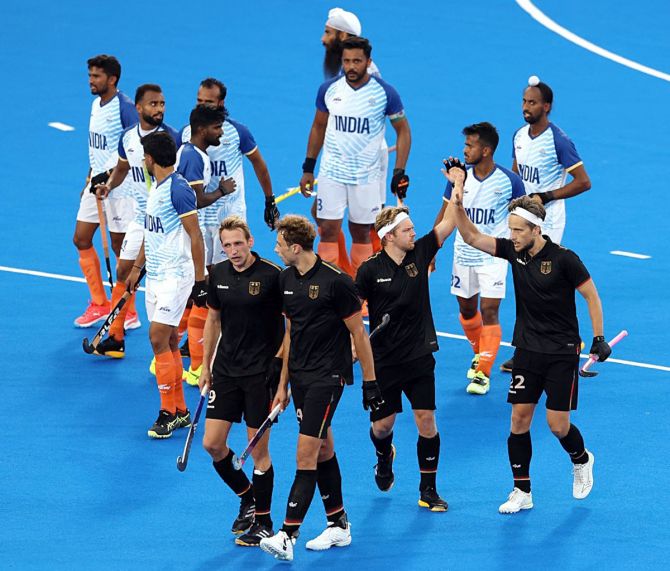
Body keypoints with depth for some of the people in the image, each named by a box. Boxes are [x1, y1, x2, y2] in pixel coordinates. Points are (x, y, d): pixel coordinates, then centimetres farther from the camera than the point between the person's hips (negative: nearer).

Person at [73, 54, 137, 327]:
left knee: (120, 247, -1)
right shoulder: (96, 104, 11)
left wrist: (107, 175, -26)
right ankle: (99, 304, 18)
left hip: (119, 185, -9)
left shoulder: (125, 107, -16)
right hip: (97, 183, 9)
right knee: (81, 240, 7)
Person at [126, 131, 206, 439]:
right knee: (168, 342, 9)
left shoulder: (178, 189, -16)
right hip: (156, 275, 9)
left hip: (175, 276, -9)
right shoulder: (156, 187, 12)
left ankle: (168, 413, -7)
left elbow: (195, 236, -16)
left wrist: (199, 280, -16)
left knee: (159, 339, -12)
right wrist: (137, 267, 25)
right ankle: (180, 411, 15)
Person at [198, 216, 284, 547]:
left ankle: (263, 523, 12)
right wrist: (205, 367, 17)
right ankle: (247, 498, 27)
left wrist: (280, 362, -16)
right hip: (226, 369, 6)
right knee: (212, 444, 3)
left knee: (258, 450, -1)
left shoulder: (272, 276, -13)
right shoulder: (218, 275, 4)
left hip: (261, 373, -6)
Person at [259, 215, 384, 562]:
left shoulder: (336, 281, -15)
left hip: (328, 375, -7)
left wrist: (370, 382, -6)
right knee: (323, 450, 13)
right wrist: (283, 384, 16)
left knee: (306, 453, -12)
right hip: (300, 375, 7)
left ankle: (287, 536, -17)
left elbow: (358, 333, -8)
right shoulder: (287, 279, 7)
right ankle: (338, 526, 23)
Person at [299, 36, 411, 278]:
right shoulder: (329, 89, -2)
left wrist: (399, 173, -7)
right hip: (331, 173, 1)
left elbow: (403, 132, -1)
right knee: (328, 230, -4)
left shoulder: (385, 93, -9)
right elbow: (318, 127, 11)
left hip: (366, 176, -1)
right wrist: (308, 168, 10)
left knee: (361, 232, 6)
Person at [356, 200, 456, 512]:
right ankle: (384, 457, 43)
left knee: (426, 420, -3)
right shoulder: (370, 269, -9)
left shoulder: (420, 254, -1)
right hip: (383, 361, -2)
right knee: (382, 425, 6)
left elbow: (447, 223, -5)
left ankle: (428, 491, 7)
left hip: (419, 357, 2)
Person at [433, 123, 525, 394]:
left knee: (489, 311, -10)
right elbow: (445, 218, 5)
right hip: (463, 255, 4)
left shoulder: (509, 181, -12)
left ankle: (483, 372, -6)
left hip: (494, 256, -4)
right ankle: (480, 354, 38)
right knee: (467, 310, 13)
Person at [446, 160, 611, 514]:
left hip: (562, 353, -4)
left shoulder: (563, 259, -15)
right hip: (528, 350, 5)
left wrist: (599, 338, -12)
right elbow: (471, 237, -4)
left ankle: (581, 460, 30)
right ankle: (521, 492, 7)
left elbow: (591, 295, -7)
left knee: (557, 424, -4)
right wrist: (458, 200, -18)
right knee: (520, 418, 0)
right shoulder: (513, 251, -1)